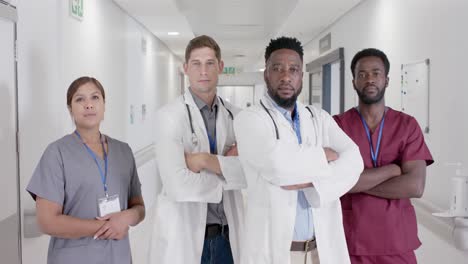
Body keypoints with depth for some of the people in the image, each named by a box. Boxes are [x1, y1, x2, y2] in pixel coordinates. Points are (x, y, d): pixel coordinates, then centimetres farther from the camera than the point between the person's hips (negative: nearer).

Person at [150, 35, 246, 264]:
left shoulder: (234, 115, 2)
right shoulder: (169, 116, -11)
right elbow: (177, 186, -21)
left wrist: (207, 160, -18)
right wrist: (227, 168, -9)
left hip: (228, 234, 4)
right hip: (183, 236, -4)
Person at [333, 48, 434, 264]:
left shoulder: (407, 125, -1)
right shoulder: (337, 125, -4)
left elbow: (415, 186, -12)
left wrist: (356, 182, -13)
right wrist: (391, 169, -13)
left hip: (397, 243, 1)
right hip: (350, 241, -1)